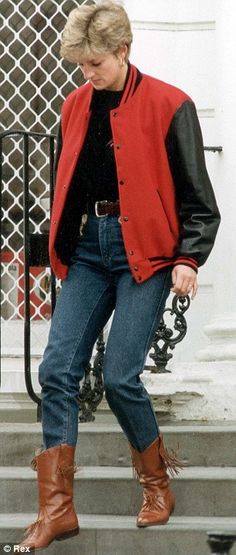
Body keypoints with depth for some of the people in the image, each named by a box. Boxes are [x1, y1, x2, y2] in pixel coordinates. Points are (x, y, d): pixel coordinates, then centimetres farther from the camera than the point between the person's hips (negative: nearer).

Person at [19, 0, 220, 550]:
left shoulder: (168, 106, -7)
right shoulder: (75, 106, 10)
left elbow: (197, 199, -4)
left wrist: (188, 259, -13)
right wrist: (60, 249, 17)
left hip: (144, 251, -5)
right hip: (87, 247, 5)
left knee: (119, 377, -10)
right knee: (57, 370, -4)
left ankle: (157, 483, 18)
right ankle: (57, 509, 2)